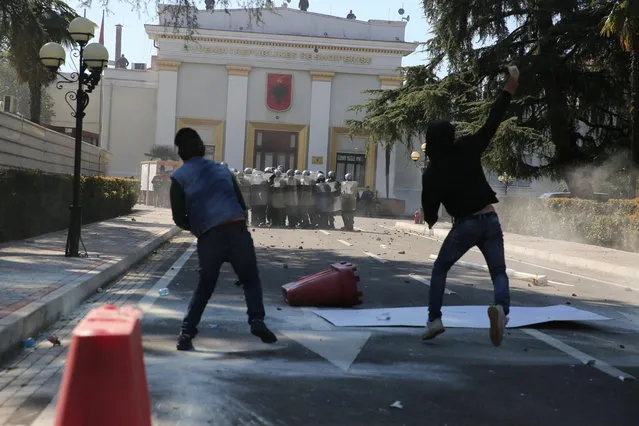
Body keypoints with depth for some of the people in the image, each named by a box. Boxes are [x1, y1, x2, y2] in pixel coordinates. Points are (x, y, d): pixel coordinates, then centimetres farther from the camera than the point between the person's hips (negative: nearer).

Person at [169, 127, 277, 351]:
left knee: (205, 286, 15)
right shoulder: (222, 168, 21)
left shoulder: (179, 177, 10)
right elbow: (242, 204, 20)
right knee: (250, 279, 16)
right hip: (237, 229, 1)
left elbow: (179, 218, 6)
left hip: (209, 237, -1)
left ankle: (187, 332, 7)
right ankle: (257, 321, -2)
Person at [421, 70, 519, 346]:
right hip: (490, 220, 2)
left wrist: (430, 219, 24)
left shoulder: (432, 174, -6)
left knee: (439, 269, 17)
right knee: (499, 272, 7)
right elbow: (492, 123, 3)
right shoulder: (467, 149, -2)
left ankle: (434, 319, 6)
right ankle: (501, 308, -24)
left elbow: (429, 207, 0)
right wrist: (507, 92, 12)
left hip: (464, 225, -2)